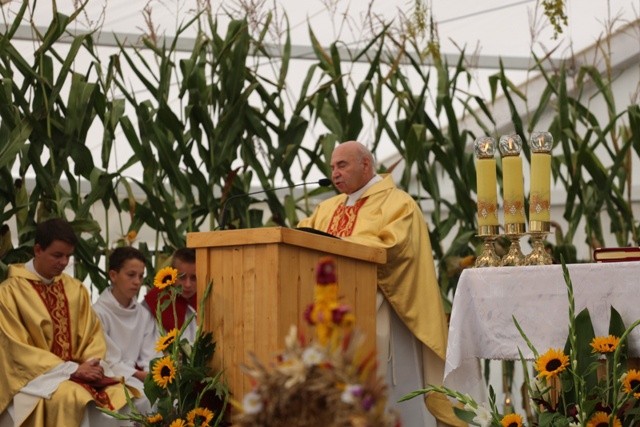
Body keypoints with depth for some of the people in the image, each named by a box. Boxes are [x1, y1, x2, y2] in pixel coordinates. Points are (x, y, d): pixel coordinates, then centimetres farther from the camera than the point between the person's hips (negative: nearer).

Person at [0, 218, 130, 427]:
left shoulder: (76, 289, 12)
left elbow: (93, 334, 13)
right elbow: (18, 349, -11)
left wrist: (92, 364, -10)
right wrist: (71, 369, -17)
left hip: (79, 372, 5)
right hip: (34, 377, -5)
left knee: (122, 397, -24)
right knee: (73, 399, -36)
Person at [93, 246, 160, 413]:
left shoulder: (144, 315, 12)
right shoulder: (98, 313, -7)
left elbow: (151, 358, 6)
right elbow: (107, 363, -11)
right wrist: (141, 376, -16)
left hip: (141, 378, 5)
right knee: (146, 398, -32)